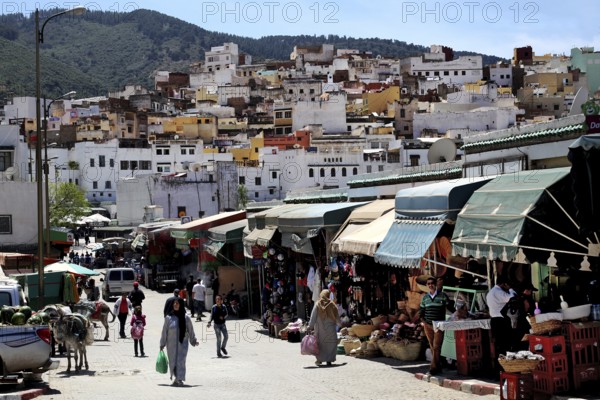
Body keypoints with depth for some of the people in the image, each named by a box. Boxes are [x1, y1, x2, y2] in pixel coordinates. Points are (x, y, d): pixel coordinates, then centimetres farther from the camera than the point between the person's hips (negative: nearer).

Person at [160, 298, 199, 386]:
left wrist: (194, 341, 8)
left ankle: (180, 379, -9)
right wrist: (162, 344, 7)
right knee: (172, 361, 6)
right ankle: (176, 377, 21)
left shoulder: (186, 318, 1)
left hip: (183, 343, -2)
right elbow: (164, 331, 6)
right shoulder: (168, 317, 3)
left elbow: (190, 330, 8)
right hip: (171, 343, 2)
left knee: (181, 360, -10)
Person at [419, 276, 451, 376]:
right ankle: (438, 366, 15)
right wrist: (423, 321, 2)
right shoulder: (424, 297, 9)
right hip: (428, 325, 4)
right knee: (432, 347, 7)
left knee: (436, 346, -11)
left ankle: (433, 367, -12)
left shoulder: (443, 296, -1)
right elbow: (421, 311, 15)